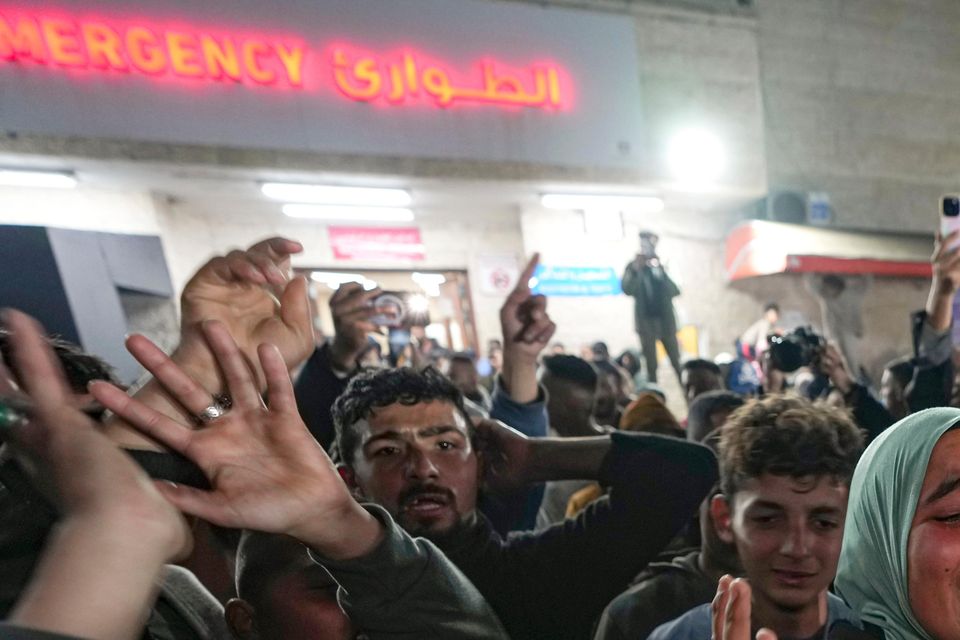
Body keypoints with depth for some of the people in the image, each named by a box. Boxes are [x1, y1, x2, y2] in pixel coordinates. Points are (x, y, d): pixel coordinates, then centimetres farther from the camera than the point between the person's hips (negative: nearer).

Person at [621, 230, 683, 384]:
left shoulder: (664, 265, 5)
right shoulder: (634, 266, 3)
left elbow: (675, 290, -2)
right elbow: (627, 289, -8)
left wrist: (662, 275, -17)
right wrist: (636, 270, -20)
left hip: (666, 318, 1)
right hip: (646, 320, -1)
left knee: (676, 361, 3)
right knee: (651, 364, 1)